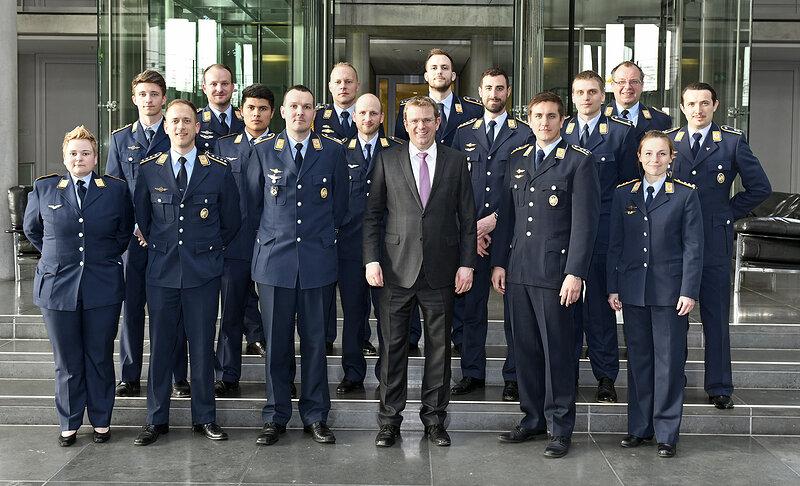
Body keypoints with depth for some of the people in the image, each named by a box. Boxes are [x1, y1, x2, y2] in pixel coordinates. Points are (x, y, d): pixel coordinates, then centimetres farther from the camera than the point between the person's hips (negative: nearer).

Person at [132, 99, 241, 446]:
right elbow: (140, 216, 15)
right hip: (161, 270, 1)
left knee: (202, 346, 6)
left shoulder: (218, 170, 1)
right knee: (160, 346, 5)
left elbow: (231, 220, 10)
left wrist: (210, 249, 10)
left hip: (203, 271, -1)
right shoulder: (149, 169, 4)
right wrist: (156, 247, 11)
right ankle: (156, 420, 17)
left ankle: (204, 417, 19)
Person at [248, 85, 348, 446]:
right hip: (274, 258, 0)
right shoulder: (263, 151, 6)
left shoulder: (333, 151, 5)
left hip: (317, 259, 0)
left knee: (315, 341, 6)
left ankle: (315, 416, 17)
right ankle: (275, 417, 15)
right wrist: (272, 237, 11)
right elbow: (253, 202, 12)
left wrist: (323, 236, 12)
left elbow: (339, 204, 11)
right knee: (276, 342, 4)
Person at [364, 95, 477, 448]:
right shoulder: (387, 160, 6)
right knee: (393, 346, 4)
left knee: (439, 346, 7)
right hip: (396, 269, 0)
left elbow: (467, 217, 7)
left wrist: (467, 263, -1)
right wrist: (371, 260, -4)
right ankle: (390, 420, 15)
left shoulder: (456, 161, 7)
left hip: (441, 270, 1)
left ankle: (434, 418, 21)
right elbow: (372, 214, 5)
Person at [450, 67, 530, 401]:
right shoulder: (464, 134, 13)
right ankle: (472, 373, 17)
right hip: (471, 232, 2)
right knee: (472, 304, 6)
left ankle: (514, 377, 10)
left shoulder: (524, 134, 4)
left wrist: (496, 219, -10)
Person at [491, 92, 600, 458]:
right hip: (518, 271, 5)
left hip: (555, 272, -5)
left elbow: (585, 221, -8)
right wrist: (499, 262, 10)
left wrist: (575, 273, -15)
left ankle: (561, 428, 11)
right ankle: (533, 420, 23)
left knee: (557, 351, 0)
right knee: (525, 349, 10)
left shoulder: (579, 161, -3)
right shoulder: (517, 159, 14)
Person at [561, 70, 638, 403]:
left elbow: (629, 185, 3)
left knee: (600, 301, 0)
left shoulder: (621, 132, 3)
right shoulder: (559, 131, 11)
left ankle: (605, 376, 11)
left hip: (604, 228, -3)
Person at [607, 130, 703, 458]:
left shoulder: (685, 194, 0)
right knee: (638, 358, 10)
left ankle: (667, 433, 12)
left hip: (670, 290, -3)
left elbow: (693, 247, -2)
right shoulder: (623, 194, 8)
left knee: (669, 360, 2)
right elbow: (615, 244, 9)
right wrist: (613, 287, 4)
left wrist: (689, 291, -8)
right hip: (633, 290, 3)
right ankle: (639, 427, 21)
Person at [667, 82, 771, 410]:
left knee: (716, 320, 4)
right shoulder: (667, 140, 7)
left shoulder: (733, 142, 3)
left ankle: (719, 388, 14)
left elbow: (760, 188, 7)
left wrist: (728, 212, 3)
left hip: (715, 242, -1)